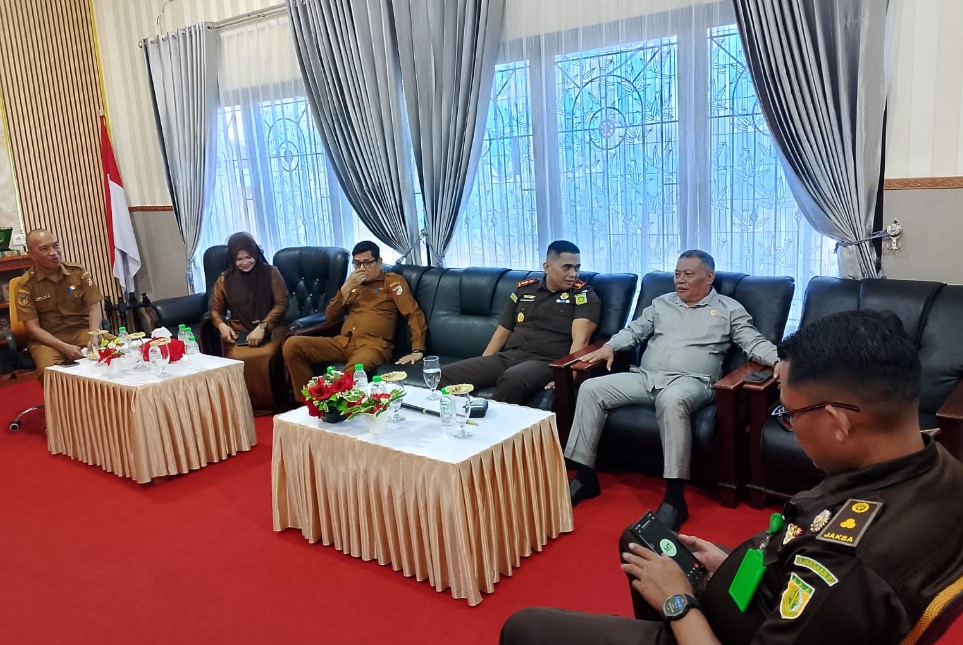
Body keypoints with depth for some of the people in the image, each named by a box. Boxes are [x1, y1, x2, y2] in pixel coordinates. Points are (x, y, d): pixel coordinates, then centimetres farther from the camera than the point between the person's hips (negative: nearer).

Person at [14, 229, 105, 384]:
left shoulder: (78, 272, 2)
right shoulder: (26, 285, -4)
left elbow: (94, 308, 1)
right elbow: (33, 327, -7)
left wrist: (94, 338, -18)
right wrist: (64, 347, -22)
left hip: (81, 331, 2)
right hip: (47, 338, -2)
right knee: (49, 371, -35)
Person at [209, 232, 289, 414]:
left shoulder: (271, 273, 5)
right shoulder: (224, 280, 13)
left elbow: (281, 304, -2)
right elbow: (216, 310, 18)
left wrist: (262, 327, -15)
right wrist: (222, 325, -6)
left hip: (269, 330, -2)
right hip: (238, 333, 2)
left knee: (264, 357, -35)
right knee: (237, 359, -31)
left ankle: (270, 406, -15)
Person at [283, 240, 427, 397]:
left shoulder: (392, 281, 7)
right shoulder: (353, 283, 24)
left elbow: (414, 313, -3)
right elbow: (330, 316, 17)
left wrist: (418, 350, -15)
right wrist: (346, 288, 3)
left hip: (373, 345, -6)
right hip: (343, 342, 6)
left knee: (354, 371, -42)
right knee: (292, 345, -14)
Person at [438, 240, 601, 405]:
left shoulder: (584, 296, 3)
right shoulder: (523, 289, 17)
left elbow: (580, 340, -10)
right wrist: (480, 369, 11)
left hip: (545, 362, -4)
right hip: (507, 357, 5)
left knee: (513, 379, -40)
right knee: (444, 375, -15)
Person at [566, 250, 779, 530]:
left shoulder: (729, 308, 11)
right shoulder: (661, 303, 22)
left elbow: (755, 343, 3)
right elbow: (633, 331, 23)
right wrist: (609, 346, 4)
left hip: (690, 381, -5)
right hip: (644, 377, 5)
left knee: (672, 401, -42)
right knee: (591, 389, -16)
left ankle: (674, 497, -36)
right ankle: (585, 476, -11)